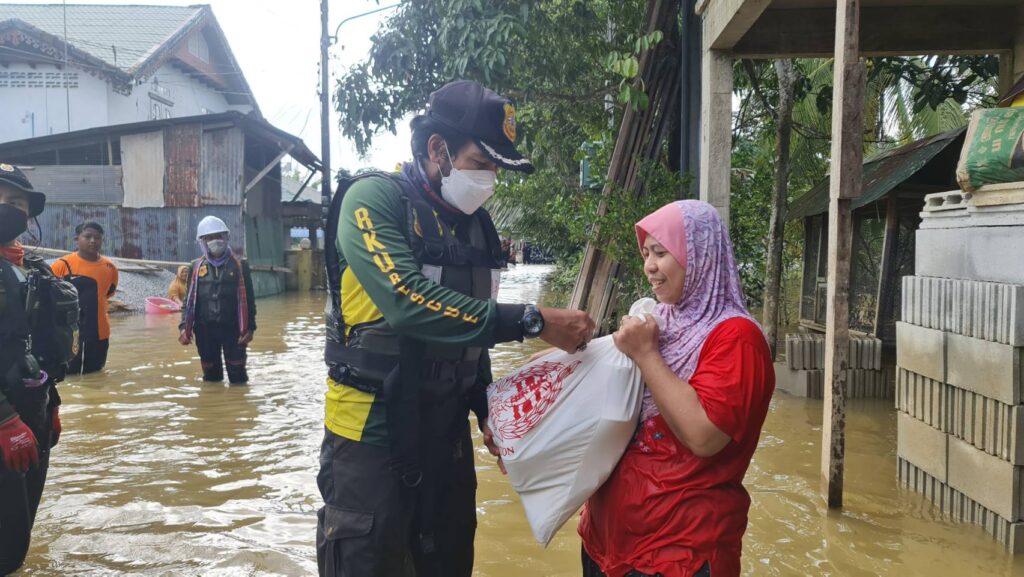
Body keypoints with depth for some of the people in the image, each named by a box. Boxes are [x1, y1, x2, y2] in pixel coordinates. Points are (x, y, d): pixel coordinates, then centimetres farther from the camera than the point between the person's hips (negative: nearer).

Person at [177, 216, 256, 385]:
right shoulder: (196, 267, 6)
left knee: (237, 376, 0)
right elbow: (189, 299, 8)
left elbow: (248, 299, 0)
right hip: (205, 329, 2)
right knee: (210, 374, 12)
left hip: (232, 328, -2)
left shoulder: (239, 265, 0)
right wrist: (184, 327, -2)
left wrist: (249, 328, -5)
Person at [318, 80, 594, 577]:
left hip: (446, 434, 7)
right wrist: (531, 321, -30)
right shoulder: (373, 199, -15)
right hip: (373, 435, -6)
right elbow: (409, 303, -30)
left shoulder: (475, 225, 6)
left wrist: (487, 412, 7)